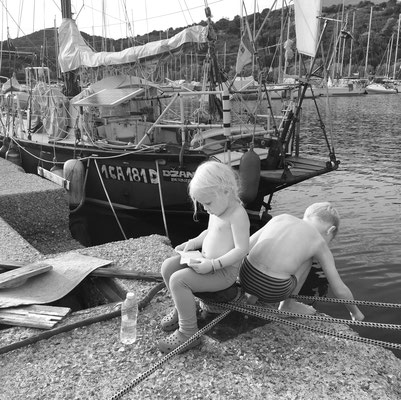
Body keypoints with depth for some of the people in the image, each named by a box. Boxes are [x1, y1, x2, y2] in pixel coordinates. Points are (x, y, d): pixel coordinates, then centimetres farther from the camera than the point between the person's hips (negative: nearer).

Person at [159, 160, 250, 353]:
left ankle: (188, 333, -9)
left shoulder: (238, 214, -21)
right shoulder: (217, 211, 7)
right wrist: (193, 243, 6)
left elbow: (241, 249, -25)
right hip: (207, 261, 9)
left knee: (178, 280, -22)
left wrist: (213, 264, -28)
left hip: (224, 271, -9)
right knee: (168, 266, 1)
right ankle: (182, 308, 21)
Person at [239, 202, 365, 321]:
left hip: (246, 275, 3)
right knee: (307, 257, 23)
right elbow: (340, 290, 21)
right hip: (274, 290, -3)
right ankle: (287, 304, 25)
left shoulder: (281, 217, 20)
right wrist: (355, 311, 40)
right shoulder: (320, 243, 14)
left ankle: (252, 294, 30)